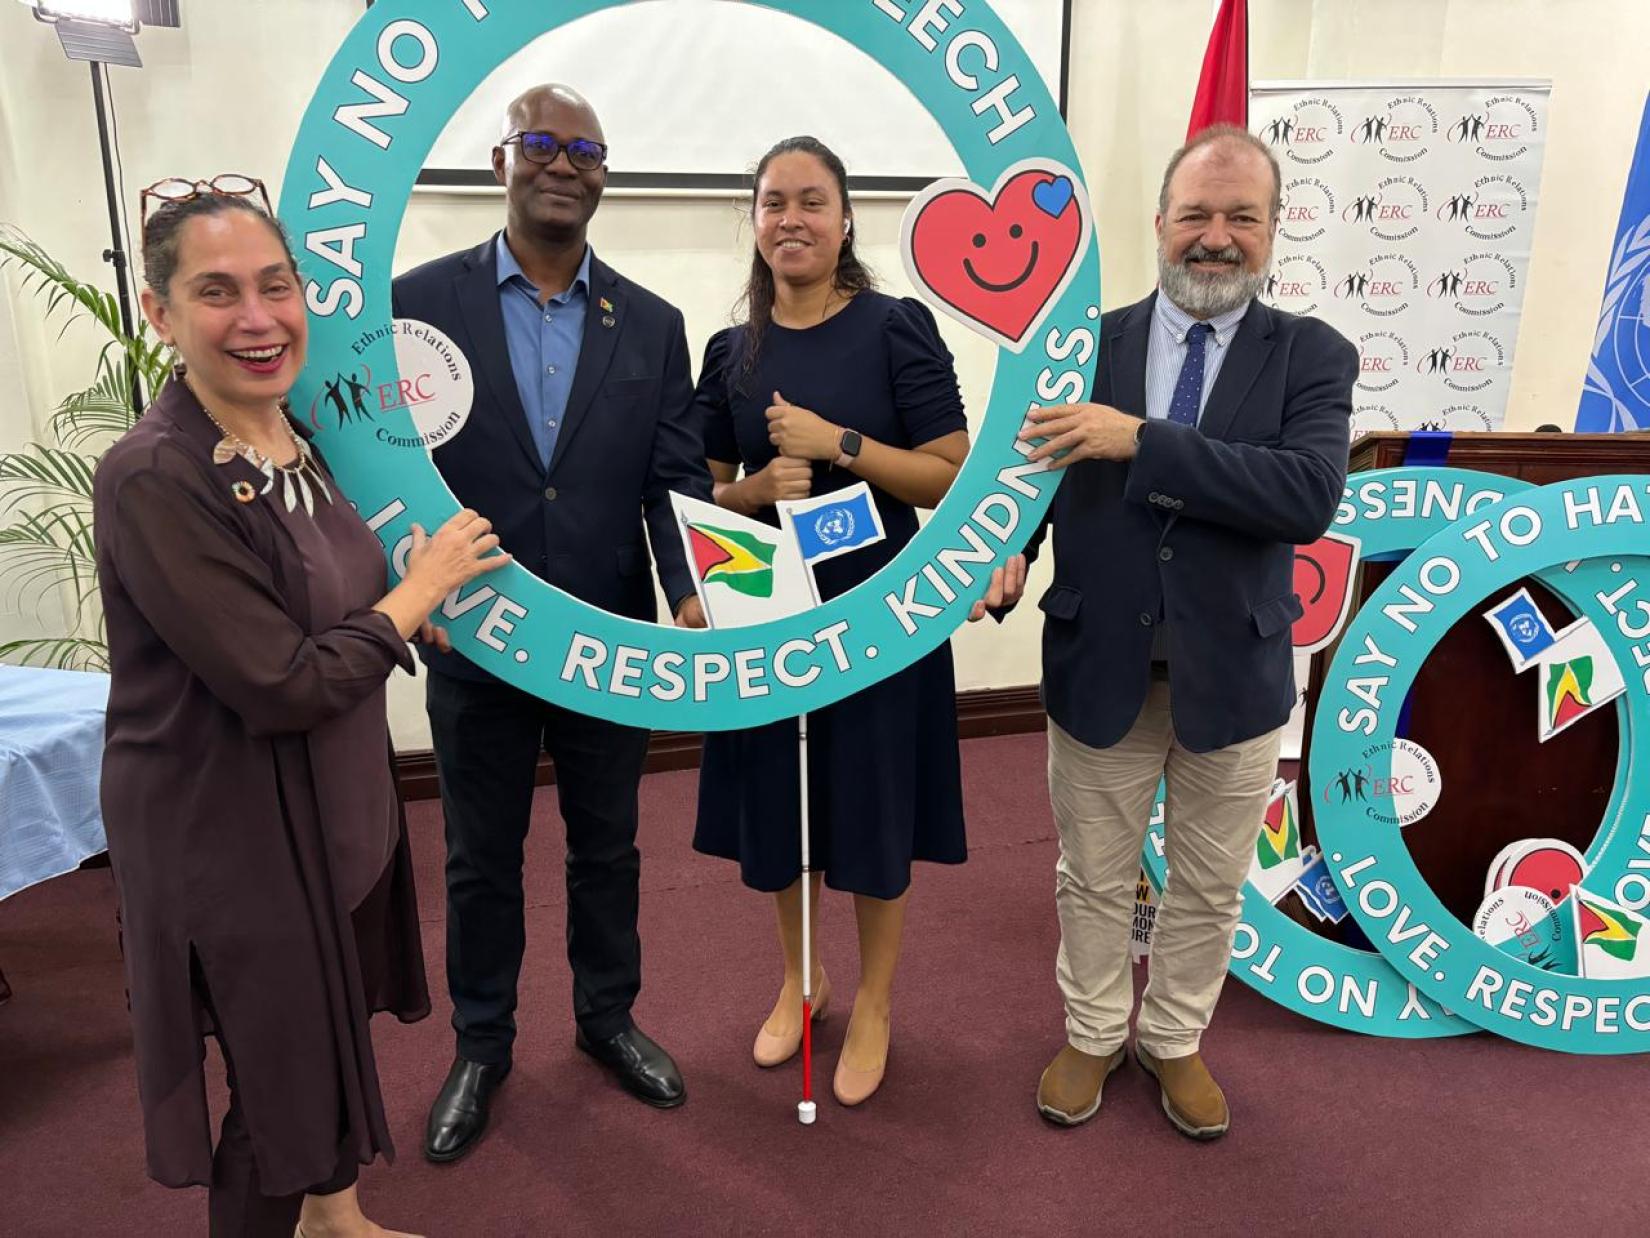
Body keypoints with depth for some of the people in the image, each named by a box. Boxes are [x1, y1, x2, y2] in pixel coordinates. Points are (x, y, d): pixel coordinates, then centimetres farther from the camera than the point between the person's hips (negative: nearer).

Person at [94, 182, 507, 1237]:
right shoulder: (151, 479, -24)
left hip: (338, 802, 8)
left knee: (338, 1026, 25)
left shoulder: (302, 434, 1)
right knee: (281, 1079, 11)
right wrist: (422, 587, -16)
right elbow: (282, 683, -26)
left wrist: (416, 604, 2)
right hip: (234, 833, -8)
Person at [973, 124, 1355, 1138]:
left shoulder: (1313, 357, -6)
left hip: (1234, 675, 0)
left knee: (1210, 888, 18)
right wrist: (1005, 552, -22)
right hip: (1100, 670, 0)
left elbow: (1310, 496, -22)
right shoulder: (1086, 344, -2)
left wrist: (1142, 440, -28)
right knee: (1094, 880, 17)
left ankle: (1174, 1039, 43)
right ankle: (1093, 1035, 41)